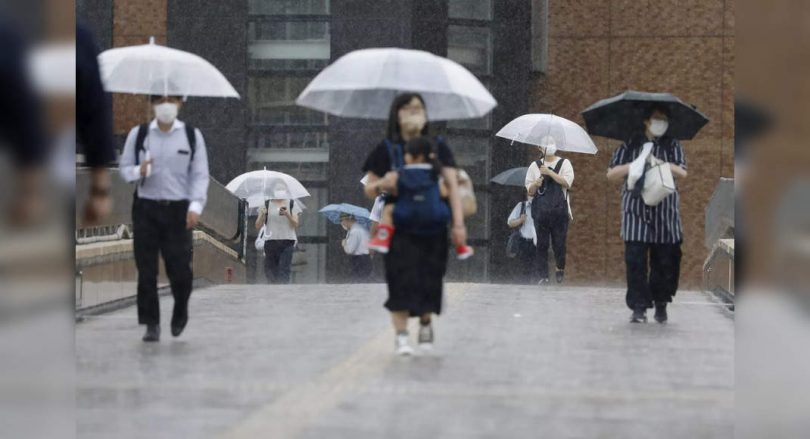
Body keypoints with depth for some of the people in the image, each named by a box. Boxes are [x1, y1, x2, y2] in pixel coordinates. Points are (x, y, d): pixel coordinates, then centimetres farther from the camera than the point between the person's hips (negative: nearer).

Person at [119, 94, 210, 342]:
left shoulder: (192, 136, 1)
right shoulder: (138, 134, 3)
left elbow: (200, 174, -1)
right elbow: (124, 167, 8)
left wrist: (196, 206, -13)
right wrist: (138, 171, -15)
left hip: (178, 209, -1)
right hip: (146, 208, 1)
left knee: (180, 268, -1)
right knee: (146, 270, -2)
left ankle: (180, 315, 28)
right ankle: (151, 324, 7)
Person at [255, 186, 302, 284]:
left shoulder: (292, 204, 8)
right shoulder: (267, 205, 10)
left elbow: (296, 224, 0)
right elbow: (258, 226, 6)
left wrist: (287, 214, -18)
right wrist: (262, 214, -13)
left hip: (287, 242, -2)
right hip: (271, 242, 2)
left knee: (284, 270, -14)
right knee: (270, 272, 0)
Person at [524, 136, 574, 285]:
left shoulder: (564, 163, 8)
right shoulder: (535, 166, 12)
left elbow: (567, 182, -8)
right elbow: (529, 191, 11)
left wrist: (550, 172, -13)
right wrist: (535, 184, -11)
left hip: (559, 210, -1)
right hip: (540, 210, 1)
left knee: (559, 243, -1)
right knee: (542, 244, -2)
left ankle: (560, 269, 25)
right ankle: (543, 276, 2)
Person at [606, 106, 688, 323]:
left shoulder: (672, 146, 13)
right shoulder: (630, 145, 11)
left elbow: (682, 172, -3)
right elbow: (611, 174, 7)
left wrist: (658, 163, -15)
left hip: (665, 211, 1)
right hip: (636, 210, -1)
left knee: (666, 260, 0)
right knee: (635, 260, -10)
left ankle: (661, 304, 15)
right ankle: (639, 307, -7)